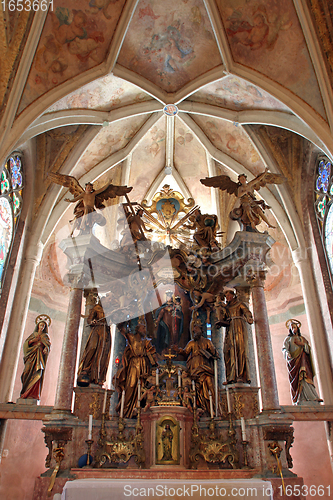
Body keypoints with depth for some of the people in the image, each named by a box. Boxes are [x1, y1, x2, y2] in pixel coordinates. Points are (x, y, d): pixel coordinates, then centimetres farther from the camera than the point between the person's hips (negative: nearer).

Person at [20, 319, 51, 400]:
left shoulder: (45, 336, 16)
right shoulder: (33, 334, 20)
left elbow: (48, 344, 3)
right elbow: (26, 343, 12)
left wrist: (46, 348, -19)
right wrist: (33, 340, -7)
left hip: (40, 355, -2)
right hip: (31, 355, 2)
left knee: (37, 372, -16)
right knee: (28, 371, -12)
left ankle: (34, 394, -21)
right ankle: (26, 392, -8)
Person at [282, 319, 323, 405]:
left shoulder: (302, 338, 24)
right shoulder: (288, 339, 15)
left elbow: (308, 348, 15)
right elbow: (284, 348, 2)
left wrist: (302, 344, -3)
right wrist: (287, 353, -20)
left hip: (303, 361, 2)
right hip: (293, 361, -2)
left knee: (304, 377, -14)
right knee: (297, 378, -13)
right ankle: (299, 400, -16)